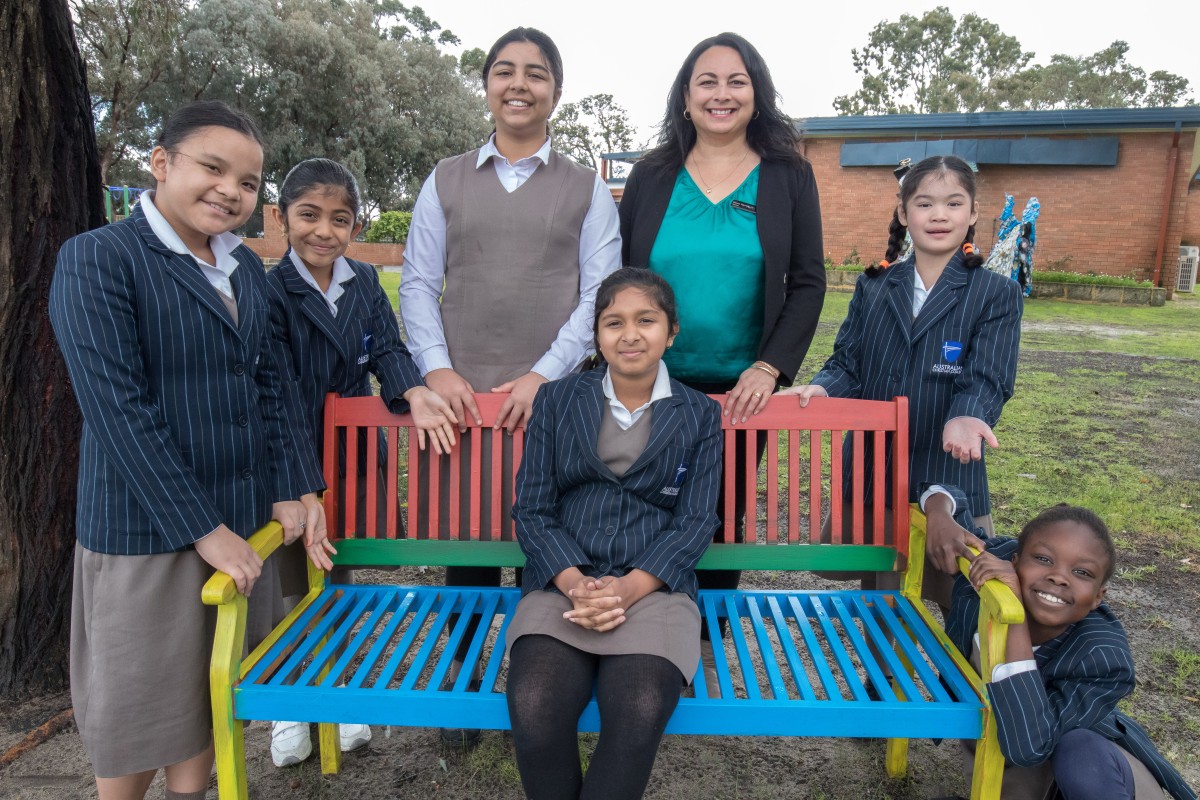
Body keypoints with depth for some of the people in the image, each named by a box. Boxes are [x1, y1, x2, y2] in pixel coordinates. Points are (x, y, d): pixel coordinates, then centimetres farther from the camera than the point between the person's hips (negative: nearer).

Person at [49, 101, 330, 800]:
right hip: (146, 528, -5)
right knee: (139, 705, 11)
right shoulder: (96, 259, -11)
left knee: (212, 693, 18)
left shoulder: (248, 269, 8)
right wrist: (202, 528, -19)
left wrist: (292, 489, 1)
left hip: (241, 520, 6)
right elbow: (117, 408, -18)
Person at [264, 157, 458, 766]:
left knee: (340, 575, 16)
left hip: (355, 456, 4)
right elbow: (283, 393, -20)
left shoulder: (365, 282, 3)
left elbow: (387, 349, -4)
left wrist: (414, 393, -27)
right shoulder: (271, 292, -14)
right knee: (294, 583, 9)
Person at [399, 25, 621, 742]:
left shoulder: (587, 189, 9)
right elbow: (419, 284, 9)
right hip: (459, 396, 1)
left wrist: (544, 373, -10)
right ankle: (464, 675, 25)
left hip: (551, 395, -1)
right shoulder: (447, 181, 12)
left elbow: (600, 293, 1)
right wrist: (438, 369, -6)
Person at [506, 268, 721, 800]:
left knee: (641, 710, -30)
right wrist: (573, 582, -12)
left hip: (653, 585, 0)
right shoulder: (556, 402, 12)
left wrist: (631, 587, -13)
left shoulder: (699, 416, 11)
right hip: (562, 582, 1)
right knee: (534, 705, -27)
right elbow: (531, 508, 6)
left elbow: (696, 521, 4)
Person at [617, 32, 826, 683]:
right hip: (653, 386, 1)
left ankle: (706, 642, 27)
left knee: (723, 518, 10)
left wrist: (769, 368, -12)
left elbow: (807, 282, -1)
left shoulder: (787, 176, 3)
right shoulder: (652, 177, 5)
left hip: (742, 389, 0)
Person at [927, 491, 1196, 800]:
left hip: (1087, 755, -2)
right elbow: (952, 497, -9)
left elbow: (1027, 747, -44)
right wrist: (939, 518, -34)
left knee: (1081, 757, -35)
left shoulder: (1103, 657, -33)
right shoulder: (995, 564, -25)